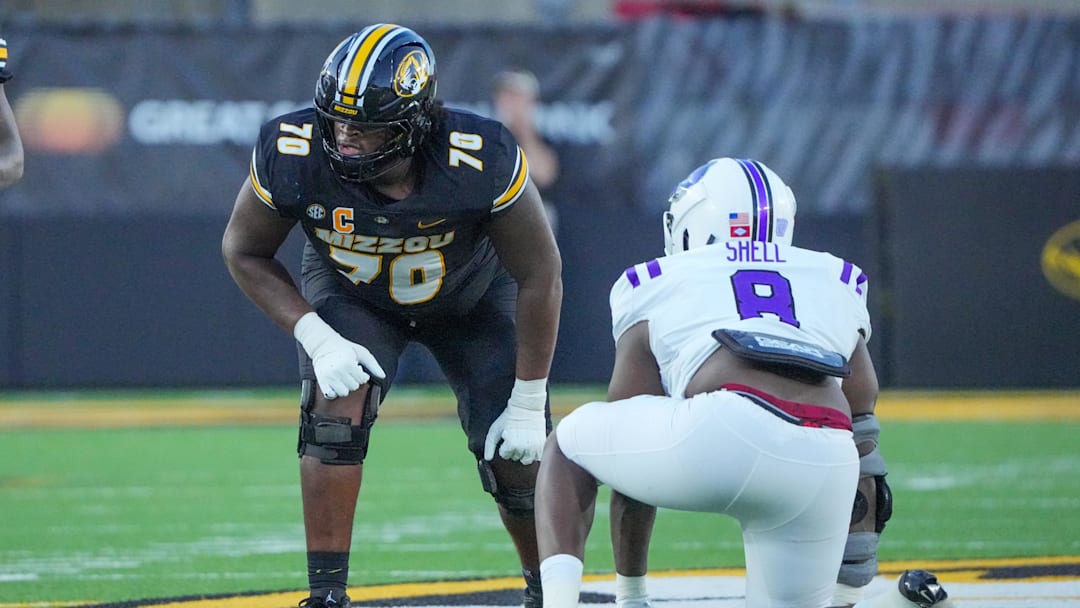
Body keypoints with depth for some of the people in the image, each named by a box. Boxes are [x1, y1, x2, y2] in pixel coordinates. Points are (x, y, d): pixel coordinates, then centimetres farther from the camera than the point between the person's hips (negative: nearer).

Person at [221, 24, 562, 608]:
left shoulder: (481, 161, -39)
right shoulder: (292, 154, -35)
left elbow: (539, 275, -25)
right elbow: (245, 252, -15)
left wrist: (529, 403, -20)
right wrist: (317, 339, -27)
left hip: (472, 296, 0)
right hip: (351, 293, 1)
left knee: (515, 454, -5)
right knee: (335, 410, -25)